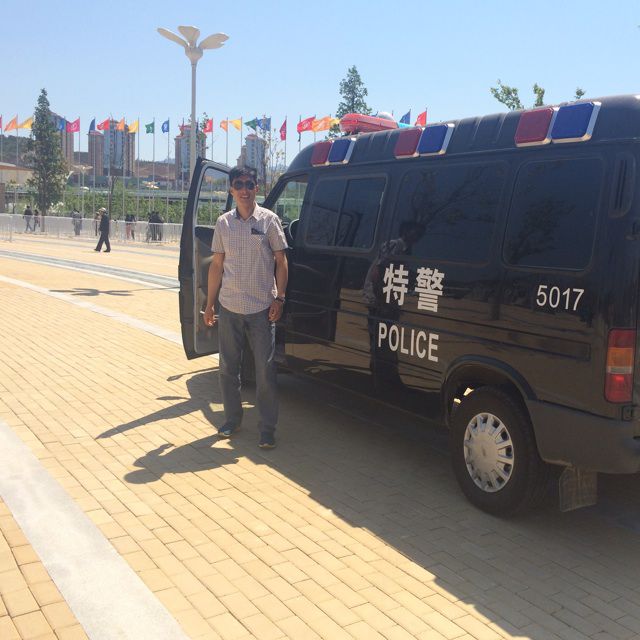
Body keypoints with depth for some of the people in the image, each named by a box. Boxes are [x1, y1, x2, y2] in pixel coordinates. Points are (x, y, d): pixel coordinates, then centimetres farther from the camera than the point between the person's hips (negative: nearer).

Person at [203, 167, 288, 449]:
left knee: (265, 370, -1)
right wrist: (209, 304, 7)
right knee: (228, 367, 11)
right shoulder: (223, 222, 7)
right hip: (229, 308, 3)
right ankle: (232, 419, 27)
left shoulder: (269, 219, 0)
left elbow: (281, 261, 2)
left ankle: (267, 428, 9)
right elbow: (217, 264, 10)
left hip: (262, 308, -3)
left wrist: (279, 298, -7)